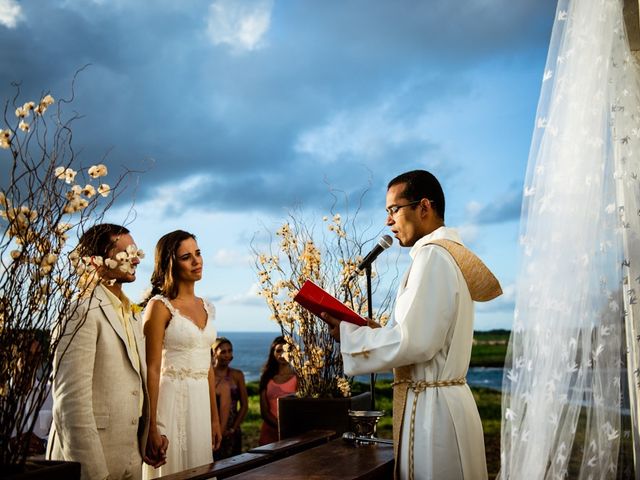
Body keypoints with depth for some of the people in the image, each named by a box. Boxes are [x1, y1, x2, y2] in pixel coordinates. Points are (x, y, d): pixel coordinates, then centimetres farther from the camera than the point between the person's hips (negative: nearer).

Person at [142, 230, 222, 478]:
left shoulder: (205, 307, 11)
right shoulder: (160, 306, -9)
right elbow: (152, 369, -13)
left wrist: (215, 418, 15)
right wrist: (151, 427, -16)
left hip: (200, 402, 6)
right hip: (171, 401, -6)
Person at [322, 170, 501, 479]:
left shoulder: (433, 256, -14)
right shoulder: (452, 253, 17)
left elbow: (414, 343, -21)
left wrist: (348, 334, -10)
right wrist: (366, 330, 12)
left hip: (431, 406, -10)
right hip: (447, 397, 10)